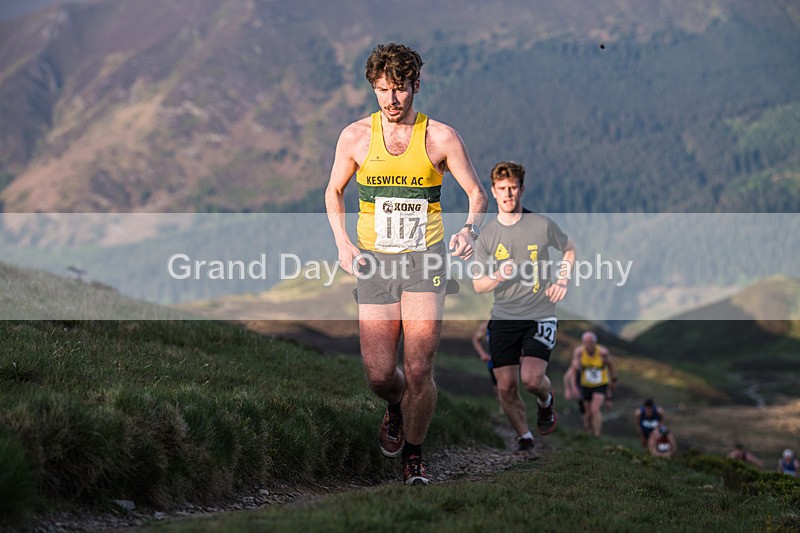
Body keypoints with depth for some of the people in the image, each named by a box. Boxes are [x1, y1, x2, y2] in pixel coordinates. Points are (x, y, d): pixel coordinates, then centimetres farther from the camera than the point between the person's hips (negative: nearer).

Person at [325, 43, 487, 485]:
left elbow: (476, 193, 4)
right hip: (374, 262, 1)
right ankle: (395, 409, 34)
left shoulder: (440, 137, -3)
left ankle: (414, 456, 15)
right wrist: (343, 243, 1)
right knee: (378, 375, -3)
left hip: (425, 259, -1)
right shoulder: (355, 137, 0)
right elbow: (333, 191, 15)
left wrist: (470, 230, -16)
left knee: (418, 371, -7)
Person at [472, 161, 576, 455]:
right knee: (506, 387, -3)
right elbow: (478, 285, 5)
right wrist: (498, 277, -16)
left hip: (540, 315, -2)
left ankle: (546, 401, 16)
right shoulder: (486, 235, 2)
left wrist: (563, 280, 2)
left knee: (531, 378, -20)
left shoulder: (542, 225, -2)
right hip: (503, 318, 2)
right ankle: (525, 438, 20)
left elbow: (569, 249, 17)